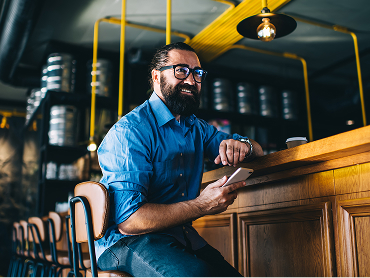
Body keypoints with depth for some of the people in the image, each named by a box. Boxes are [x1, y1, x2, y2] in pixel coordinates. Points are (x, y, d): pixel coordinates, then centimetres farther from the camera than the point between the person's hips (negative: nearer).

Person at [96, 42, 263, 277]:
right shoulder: (130, 130, -12)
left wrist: (242, 145, -8)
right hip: (127, 242, -7)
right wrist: (201, 206, -25)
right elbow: (128, 220, -19)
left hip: (183, 237, 7)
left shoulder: (198, 129, 15)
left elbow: (258, 150, 17)